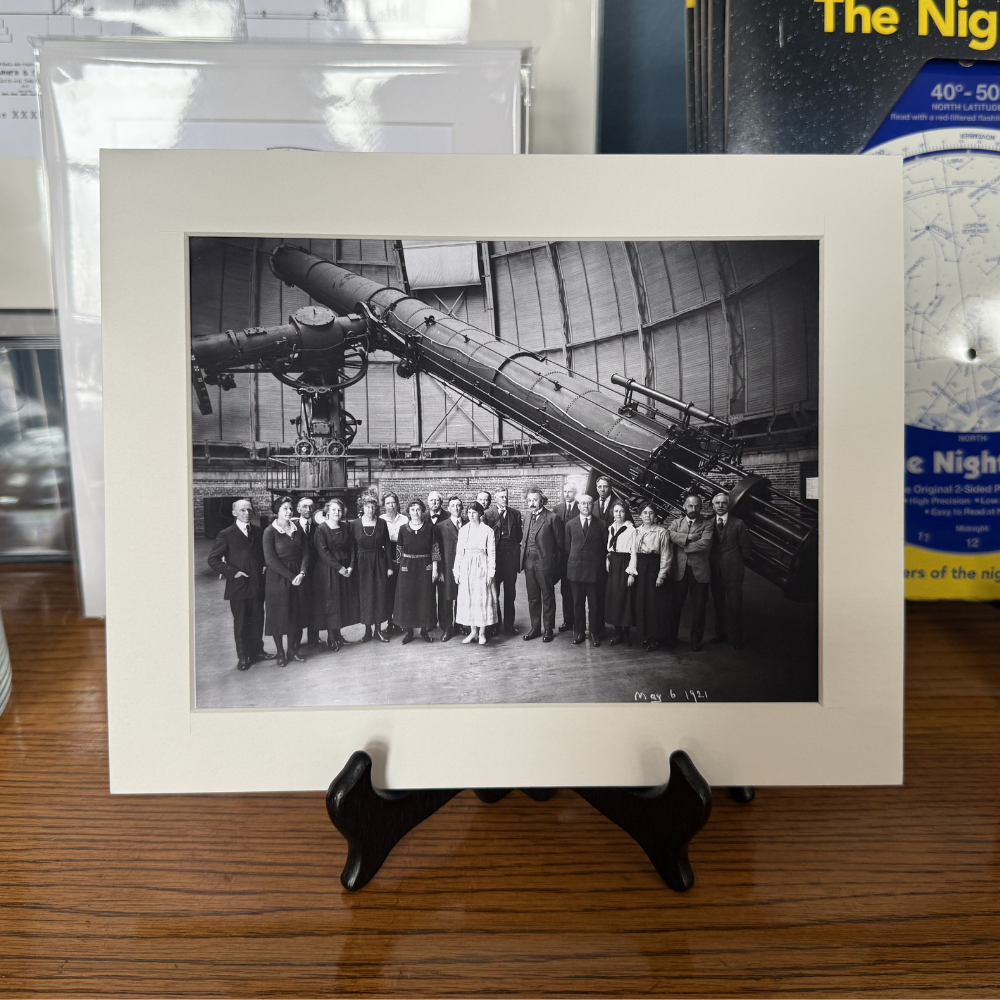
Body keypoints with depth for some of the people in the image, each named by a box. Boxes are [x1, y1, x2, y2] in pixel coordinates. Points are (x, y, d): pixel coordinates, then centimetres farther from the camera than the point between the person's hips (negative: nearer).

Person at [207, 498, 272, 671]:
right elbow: (213, 559, -8)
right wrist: (232, 572, -15)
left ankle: (257, 650, 28)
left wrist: (264, 566, 0)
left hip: (257, 585, 4)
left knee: (257, 620, 12)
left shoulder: (257, 532, 9)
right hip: (238, 586, -4)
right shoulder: (226, 534, -6)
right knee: (240, 623, 6)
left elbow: (263, 554, 19)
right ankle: (243, 656, 18)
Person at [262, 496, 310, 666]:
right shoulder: (270, 531, -9)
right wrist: (291, 576, -15)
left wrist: (302, 573, -11)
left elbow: (306, 552, 5)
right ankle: (280, 653, 14)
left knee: (295, 614, 9)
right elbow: (270, 559, -14)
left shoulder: (297, 529, 6)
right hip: (278, 578, -4)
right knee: (279, 615, 3)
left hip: (297, 577, 4)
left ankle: (292, 650, 22)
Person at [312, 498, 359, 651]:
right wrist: (339, 568, -17)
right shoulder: (321, 529, -8)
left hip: (346, 568, 5)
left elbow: (351, 548, 6)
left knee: (344, 601, 8)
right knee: (330, 602, -1)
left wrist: (351, 566, -8)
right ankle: (331, 638, 8)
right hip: (327, 571, -5)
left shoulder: (346, 527, 8)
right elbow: (323, 552, -15)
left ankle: (338, 634, 20)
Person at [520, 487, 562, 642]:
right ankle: (535, 628, 24)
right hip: (529, 562, 6)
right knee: (533, 598, 13)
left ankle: (548, 629, 16)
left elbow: (559, 542, -7)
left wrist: (556, 563, -7)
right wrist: (523, 553, 9)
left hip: (545, 562, -6)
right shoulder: (529, 515, 11)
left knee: (547, 597, 6)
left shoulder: (552, 518, -10)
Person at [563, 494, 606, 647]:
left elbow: (604, 548, 3)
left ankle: (595, 633, 15)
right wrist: (570, 565, 5)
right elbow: (567, 548, 10)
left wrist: (602, 566, -1)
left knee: (594, 603, 3)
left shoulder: (601, 525, 1)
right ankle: (580, 632, 19)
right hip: (575, 569, 2)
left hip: (594, 570, -2)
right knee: (577, 603, 8)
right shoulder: (570, 525, 7)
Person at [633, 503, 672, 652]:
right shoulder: (636, 531, 6)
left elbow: (665, 555, -7)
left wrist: (661, 575, -12)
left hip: (655, 568, -4)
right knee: (641, 603, 9)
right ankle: (645, 635, 22)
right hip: (640, 569, 4)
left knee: (655, 604, 0)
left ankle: (655, 638, 12)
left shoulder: (662, 532, -6)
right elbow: (633, 552, 6)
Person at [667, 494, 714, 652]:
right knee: (675, 606, 8)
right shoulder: (676, 523, 10)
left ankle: (696, 640, 18)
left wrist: (683, 544, -9)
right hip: (679, 571, 1)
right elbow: (670, 535, -12)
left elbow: (705, 544, -15)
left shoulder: (707, 524, 3)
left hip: (700, 571, -1)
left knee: (698, 608, 6)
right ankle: (671, 637, 22)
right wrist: (689, 537, -18)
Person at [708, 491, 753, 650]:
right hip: (715, 571, 3)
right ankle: (721, 633, 23)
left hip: (733, 571, -3)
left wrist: (738, 563, 3)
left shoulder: (738, 524, -3)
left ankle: (736, 638, 8)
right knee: (718, 604, 10)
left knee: (734, 605, -2)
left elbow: (747, 546, 2)